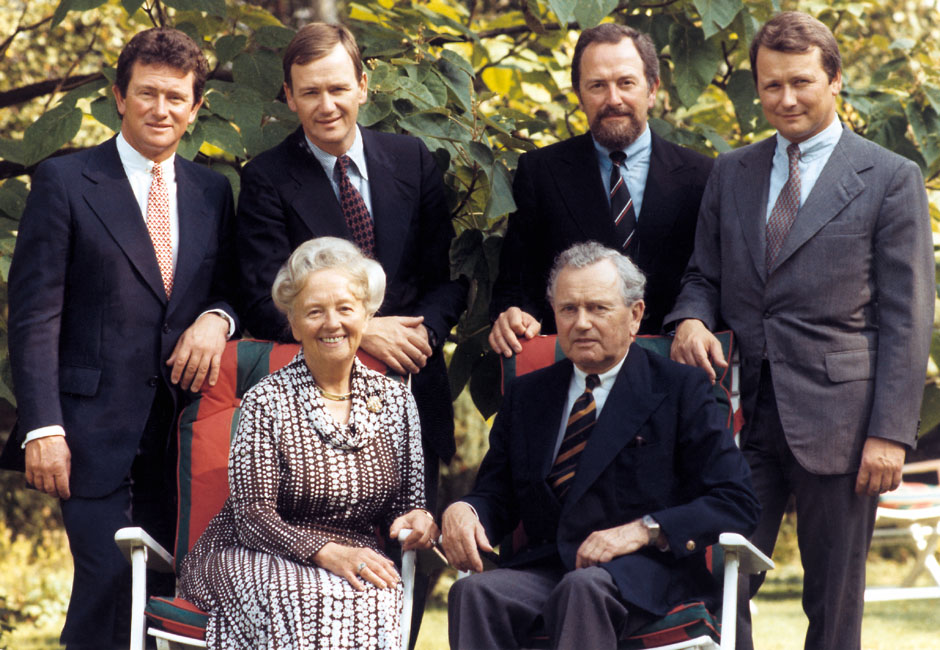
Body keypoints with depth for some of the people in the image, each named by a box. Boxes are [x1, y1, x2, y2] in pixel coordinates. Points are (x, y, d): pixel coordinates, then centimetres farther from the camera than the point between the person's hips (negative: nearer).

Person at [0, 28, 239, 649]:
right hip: (97, 428, -4)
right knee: (111, 583, -14)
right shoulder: (64, 182, 0)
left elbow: (230, 289, 19)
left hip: (185, 431, 5)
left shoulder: (212, 191, 14)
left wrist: (217, 319, -7)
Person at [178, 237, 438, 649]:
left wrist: (416, 520, -7)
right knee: (311, 600, -38)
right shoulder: (266, 402, -1)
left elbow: (406, 502, 18)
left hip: (354, 568, 3)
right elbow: (253, 514, -8)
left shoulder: (395, 400, 11)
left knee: (375, 599, -34)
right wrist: (328, 553, -23)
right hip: (256, 561, -3)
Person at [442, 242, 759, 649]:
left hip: (643, 574, -4)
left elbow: (738, 502, -2)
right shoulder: (526, 395, 21)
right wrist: (462, 511, -7)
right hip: (545, 567, 4)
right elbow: (496, 496, 19)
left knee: (583, 587, -38)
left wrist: (644, 530, -15)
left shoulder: (680, 389, 6)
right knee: (473, 592, -29)